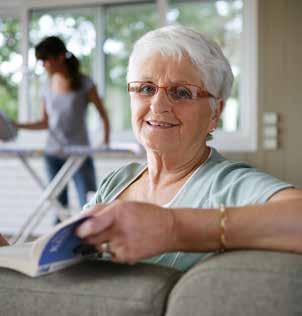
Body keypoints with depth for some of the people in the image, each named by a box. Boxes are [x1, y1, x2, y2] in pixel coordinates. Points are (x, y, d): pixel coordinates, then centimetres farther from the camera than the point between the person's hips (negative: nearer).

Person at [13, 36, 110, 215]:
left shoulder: (84, 83, -4)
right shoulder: (47, 88, 9)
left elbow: (103, 114, 1)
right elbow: (45, 122, 15)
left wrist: (106, 140, -12)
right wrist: (17, 126, 6)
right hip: (53, 154, 4)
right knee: (59, 205, 7)